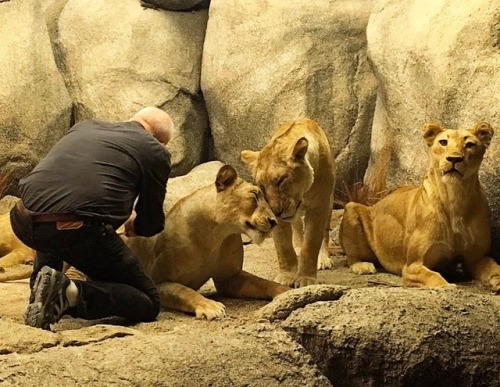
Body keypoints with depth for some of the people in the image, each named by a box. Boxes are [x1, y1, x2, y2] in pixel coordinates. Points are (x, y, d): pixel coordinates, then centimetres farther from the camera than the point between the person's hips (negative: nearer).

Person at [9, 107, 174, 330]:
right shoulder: (155, 151, 11)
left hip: (23, 222, 6)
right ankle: (72, 294, -15)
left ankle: (40, 293, 19)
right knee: (148, 304, 8)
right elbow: (150, 226, 16)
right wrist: (135, 223, 40)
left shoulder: (84, 126, 26)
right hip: (78, 230, -6)